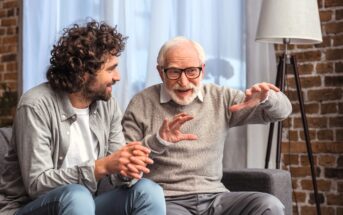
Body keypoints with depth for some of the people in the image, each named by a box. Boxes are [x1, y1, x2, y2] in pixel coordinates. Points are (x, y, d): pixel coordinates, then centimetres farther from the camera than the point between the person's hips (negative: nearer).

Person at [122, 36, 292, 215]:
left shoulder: (221, 98, 10)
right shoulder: (142, 104, 3)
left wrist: (265, 97, -14)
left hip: (214, 197, 4)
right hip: (167, 200, -3)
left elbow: (281, 110, 9)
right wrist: (157, 141, -17)